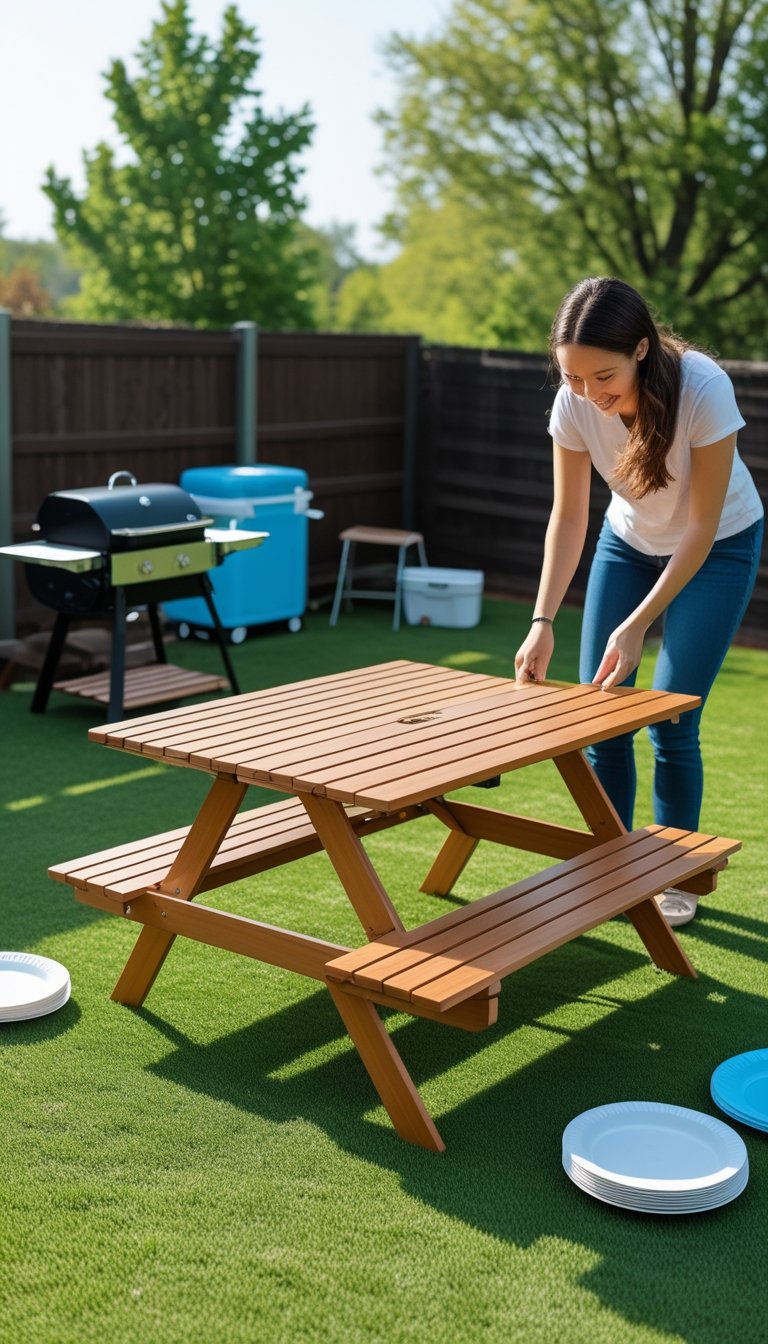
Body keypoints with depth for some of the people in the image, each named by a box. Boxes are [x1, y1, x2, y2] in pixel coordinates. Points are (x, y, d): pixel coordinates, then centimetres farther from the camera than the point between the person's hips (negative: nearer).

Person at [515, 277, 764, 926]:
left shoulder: (703, 389, -34)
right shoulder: (574, 403, -23)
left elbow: (701, 528, -27)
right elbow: (569, 517, -14)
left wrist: (637, 624, -33)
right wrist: (543, 621, -25)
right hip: (629, 542, 4)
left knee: (670, 721, -9)